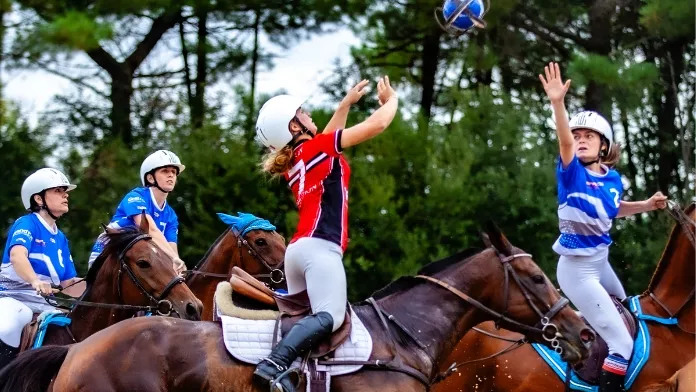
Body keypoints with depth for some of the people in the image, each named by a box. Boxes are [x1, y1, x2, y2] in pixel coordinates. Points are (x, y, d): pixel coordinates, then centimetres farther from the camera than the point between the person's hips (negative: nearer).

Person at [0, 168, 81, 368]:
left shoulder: (60, 238, 17)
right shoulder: (27, 224, -6)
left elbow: (68, 282, 18)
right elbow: (17, 255, -27)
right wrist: (36, 282, -45)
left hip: (47, 304, 8)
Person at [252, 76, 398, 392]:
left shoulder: (292, 162, 21)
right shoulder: (316, 148, -1)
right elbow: (376, 125, 0)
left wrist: (347, 103, 42)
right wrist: (391, 100, 19)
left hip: (298, 249, 10)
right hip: (319, 248, -10)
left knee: (302, 316, 12)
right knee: (329, 317, -25)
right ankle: (272, 365, -41)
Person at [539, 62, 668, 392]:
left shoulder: (613, 178, 0)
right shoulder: (572, 173, -18)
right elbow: (565, 141, -39)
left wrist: (648, 205, 6)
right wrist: (558, 103, -56)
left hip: (601, 262, 8)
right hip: (577, 269, -8)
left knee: (628, 317, 34)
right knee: (622, 343, -12)